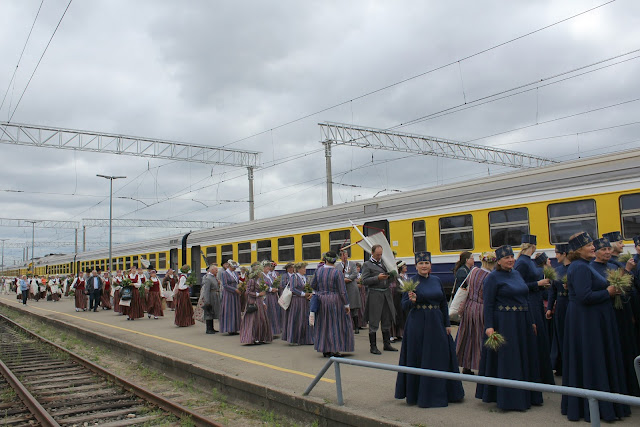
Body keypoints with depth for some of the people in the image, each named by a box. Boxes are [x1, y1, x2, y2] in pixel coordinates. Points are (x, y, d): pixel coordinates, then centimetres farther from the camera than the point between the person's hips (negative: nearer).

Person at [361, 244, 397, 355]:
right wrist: (377, 278, -19)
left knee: (387, 321, 13)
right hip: (375, 295, -6)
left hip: (386, 294, 6)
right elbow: (364, 281, -10)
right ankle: (373, 347, 7)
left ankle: (387, 344, 24)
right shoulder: (367, 265, -3)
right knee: (374, 322, -1)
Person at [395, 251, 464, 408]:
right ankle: (420, 394, 15)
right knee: (419, 359, 1)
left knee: (440, 358, 10)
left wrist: (447, 323, 8)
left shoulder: (436, 280, 8)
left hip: (436, 323, 5)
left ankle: (439, 393, 25)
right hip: (418, 324, -5)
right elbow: (404, 304, -8)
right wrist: (412, 301, -29)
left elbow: (444, 303, 12)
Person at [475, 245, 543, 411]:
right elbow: (488, 304, -12)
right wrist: (489, 326, -20)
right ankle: (508, 399, 9)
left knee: (524, 358, 15)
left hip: (522, 323, 8)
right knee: (506, 360, -1)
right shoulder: (493, 277, -9)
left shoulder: (516, 274, 12)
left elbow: (525, 299, 17)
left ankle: (526, 396, 28)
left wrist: (531, 321, 14)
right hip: (503, 324, -8)